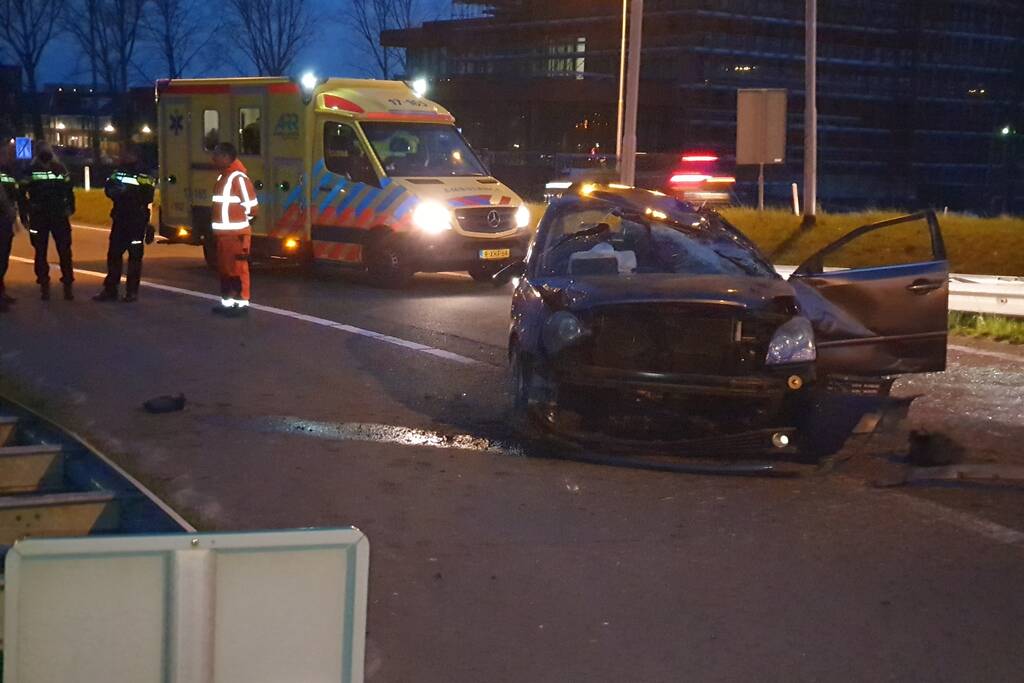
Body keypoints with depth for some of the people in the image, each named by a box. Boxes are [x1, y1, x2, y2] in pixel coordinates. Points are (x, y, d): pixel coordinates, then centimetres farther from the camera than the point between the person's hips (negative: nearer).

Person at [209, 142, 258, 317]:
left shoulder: (238, 177, -15)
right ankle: (227, 302, 22)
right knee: (224, 268, 14)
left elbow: (250, 204, -14)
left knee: (238, 268, -5)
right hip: (223, 233, 10)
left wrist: (244, 223, -3)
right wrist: (217, 228, 17)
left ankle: (242, 303, -1)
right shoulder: (222, 177, 15)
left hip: (236, 233, -10)